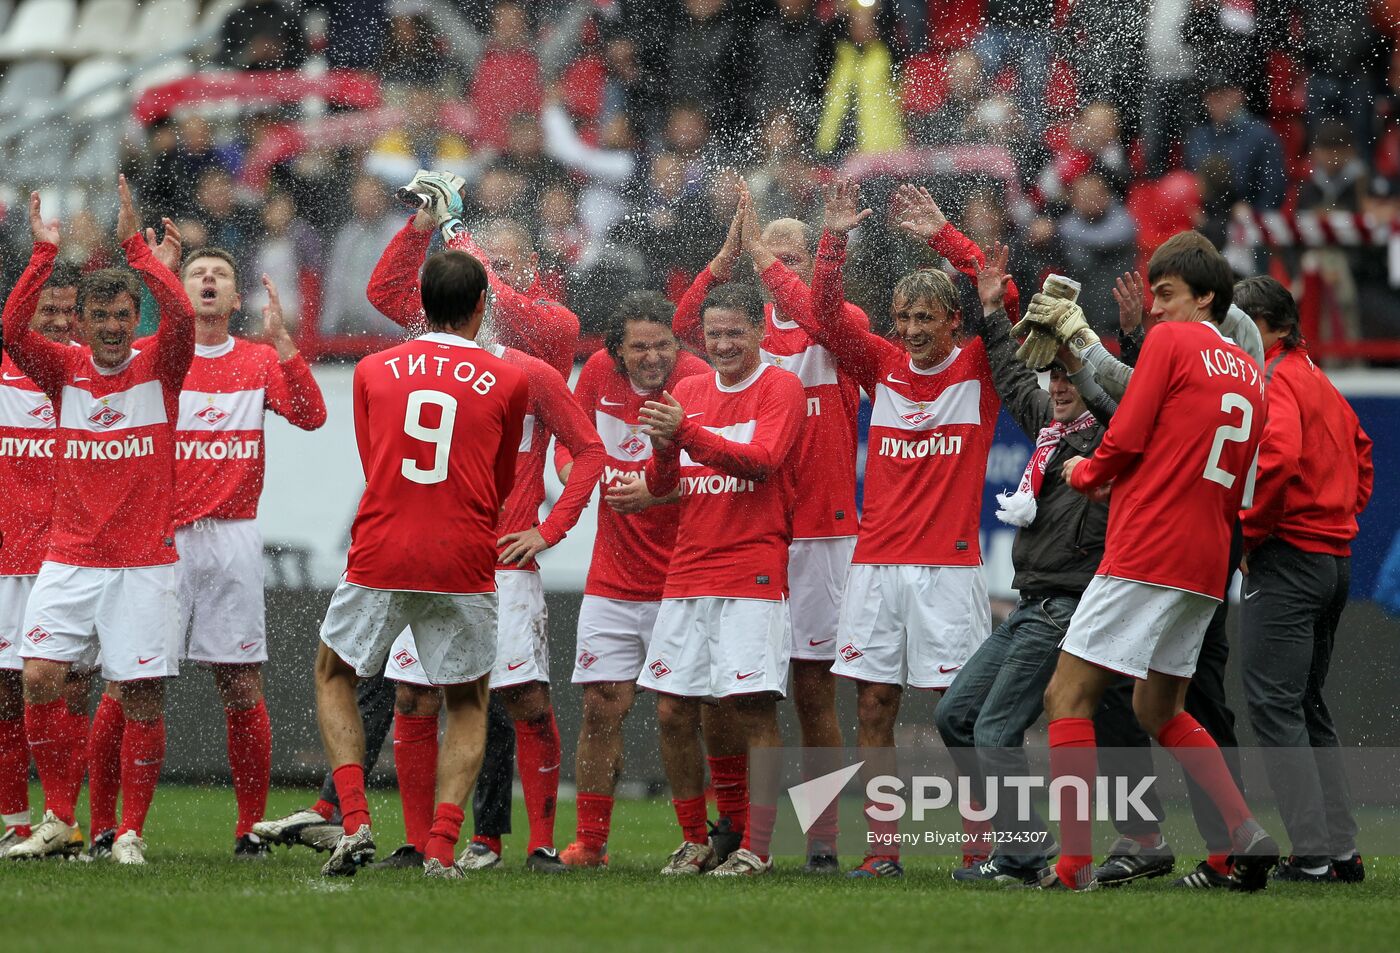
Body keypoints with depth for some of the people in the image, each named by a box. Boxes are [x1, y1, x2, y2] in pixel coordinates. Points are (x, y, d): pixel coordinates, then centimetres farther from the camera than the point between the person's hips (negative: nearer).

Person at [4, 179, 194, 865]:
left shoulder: (159, 368, 1)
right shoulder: (63, 370, 6)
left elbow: (182, 318, -18)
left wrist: (134, 244, -20)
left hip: (143, 563, -2)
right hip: (68, 560, 2)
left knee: (142, 698, -3)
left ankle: (130, 831, 7)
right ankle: (59, 819, 4)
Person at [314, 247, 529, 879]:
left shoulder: (372, 371, 5)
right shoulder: (507, 382, 1)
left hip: (379, 559, 1)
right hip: (463, 565, -1)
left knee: (333, 674, 22)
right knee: (467, 703, 16)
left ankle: (354, 823, 5)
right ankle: (442, 848, 0)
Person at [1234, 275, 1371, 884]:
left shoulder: (1274, 381, -10)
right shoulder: (1318, 382, 19)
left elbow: (1278, 456, -27)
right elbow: (1360, 456, 27)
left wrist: (1247, 532, -16)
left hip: (1287, 558, -10)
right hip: (1334, 555, 10)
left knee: (1273, 703, -10)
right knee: (1307, 706, 15)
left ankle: (1313, 856, -15)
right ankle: (1342, 851, 13)